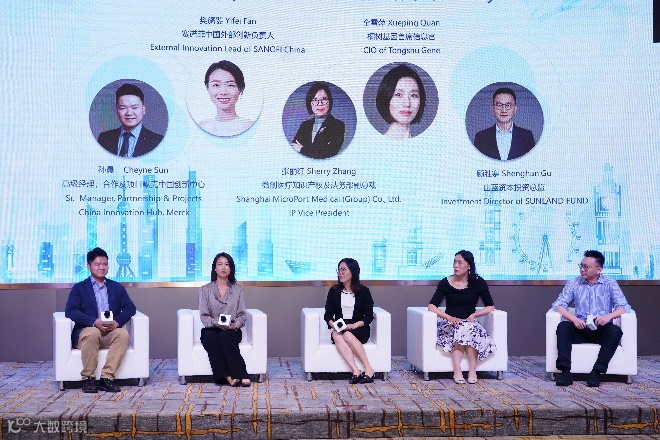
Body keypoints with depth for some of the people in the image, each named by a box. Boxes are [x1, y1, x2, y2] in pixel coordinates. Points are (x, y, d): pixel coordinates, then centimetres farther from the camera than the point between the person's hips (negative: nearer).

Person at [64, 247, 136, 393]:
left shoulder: (117, 287, 20)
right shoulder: (79, 288, 11)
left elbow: (130, 307, 7)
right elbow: (70, 311, -5)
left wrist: (117, 321, -15)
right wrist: (94, 322, -20)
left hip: (111, 332, 2)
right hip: (87, 331, -2)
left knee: (123, 334, -31)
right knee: (92, 333, -37)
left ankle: (107, 378, -32)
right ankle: (88, 379, -26)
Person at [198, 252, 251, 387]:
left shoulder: (238, 289, 12)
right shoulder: (205, 289, 9)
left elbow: (242, 315, 6)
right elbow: (204, 316, 1)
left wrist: (235, 325, -16)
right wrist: (217, 323, -18)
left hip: (231, 330, 0)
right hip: (211, 329, 0)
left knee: (225, 336, -35)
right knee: (210, 337, -35)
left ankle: (238, 375, -44)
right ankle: (227, 376, -45)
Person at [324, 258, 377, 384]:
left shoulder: (363, 291, 4)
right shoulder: (334, 291, 11)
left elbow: (369, 316, 0)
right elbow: (328, 314, 8)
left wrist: (354, 325, -16)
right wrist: (333, 324, -14)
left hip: (359, 330, -2)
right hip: (339, 329, 2)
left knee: (347, 335, -35)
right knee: (337, 336, -33)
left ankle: (368, 369, -32)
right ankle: (356, 371, -44)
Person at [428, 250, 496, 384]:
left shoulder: (478, 282, 1)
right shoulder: (446, 283, -2)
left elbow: (490, 307, 2)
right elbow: (432, 306, -8)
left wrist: (474, 315, -16)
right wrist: (449, 318, -24)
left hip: (470, 322, 1)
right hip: (450, 322, 0)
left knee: (466, 330, -34)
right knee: (459, 329, -34)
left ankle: (472, 371, -33)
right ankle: (457, 372, -36)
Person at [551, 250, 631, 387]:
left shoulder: (610, 284, 4)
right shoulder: (574, 283, 7)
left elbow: (624, 306, -4)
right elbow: (558, 305, -1)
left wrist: (608, 316, -25)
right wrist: (574, 319, -19)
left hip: (601, 329, -1)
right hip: (580, 329, 1)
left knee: (616, 331, -32)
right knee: (562, 326, -27)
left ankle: (596, 372, -32)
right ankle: (565, 371, -33)